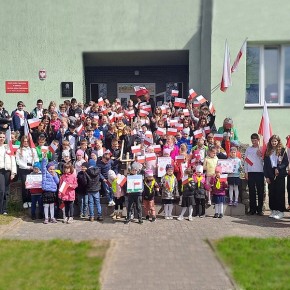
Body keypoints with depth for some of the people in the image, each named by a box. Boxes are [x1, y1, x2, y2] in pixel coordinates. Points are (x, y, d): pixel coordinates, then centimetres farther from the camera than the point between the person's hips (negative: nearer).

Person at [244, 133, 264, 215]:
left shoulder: (261, 149, 5)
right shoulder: (248, 149, 9)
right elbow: (245, 161, 9)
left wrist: (260, 156, -13)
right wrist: (246, 172, 3)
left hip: (260, 172, -1)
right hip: (250, 172, 1)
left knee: (260, 191, 2)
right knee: (251, 191, 4)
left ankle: (260, 209, 9)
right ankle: (252, 209, 11)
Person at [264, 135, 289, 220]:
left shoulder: (282, 150, 1)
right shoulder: (268, 151, 10)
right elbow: (265, 165, 8)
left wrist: (278, 168, -16)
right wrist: (266, 176, 1)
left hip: (280, 175, -3)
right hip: (270, 175, 3)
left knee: (280, 193, -2)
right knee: (272, 193, 5)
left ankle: (280, 211, 2)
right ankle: (273, 210, 13)